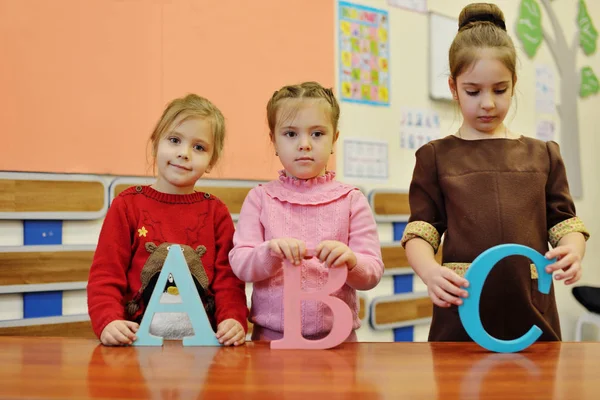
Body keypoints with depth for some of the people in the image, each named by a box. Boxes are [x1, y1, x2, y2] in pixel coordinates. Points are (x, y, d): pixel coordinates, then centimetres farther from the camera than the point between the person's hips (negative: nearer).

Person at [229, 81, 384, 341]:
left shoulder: (351, 200, 6)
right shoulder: (260, 198, 7)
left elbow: (373, 274, 1)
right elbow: (239, 265, -1)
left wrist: (350, 261, -19)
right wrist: (270, 253, -20)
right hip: (271, 336, 0)